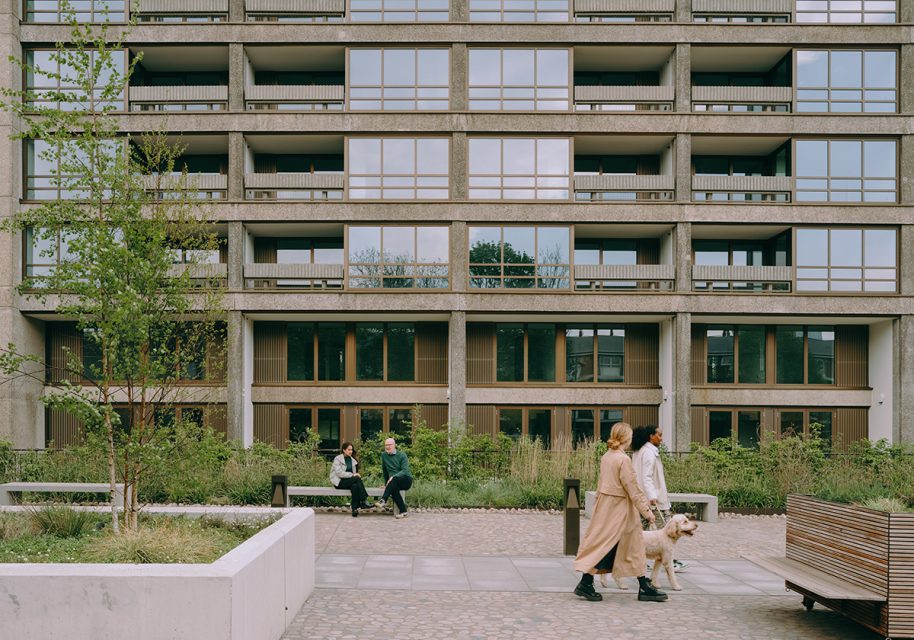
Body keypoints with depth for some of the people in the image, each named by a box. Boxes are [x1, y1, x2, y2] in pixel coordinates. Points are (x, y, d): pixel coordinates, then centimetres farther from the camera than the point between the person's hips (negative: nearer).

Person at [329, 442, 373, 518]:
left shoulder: (352, 460, 16)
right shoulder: (337, 459, -4)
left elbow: (354, 472, 18)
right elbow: (339, 473, -15)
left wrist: (356, 474, -6)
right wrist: (352, 475, -21)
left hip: (350, 481, 5)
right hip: (339, 482, -5)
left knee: (355, 486, -33)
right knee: (357, 479, -30)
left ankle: (355, 509, -35)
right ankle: (364, 501, -31)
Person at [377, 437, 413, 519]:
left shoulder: (402, 455, -5)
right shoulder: (384, 455, 8)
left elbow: (405, 471, -17)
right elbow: (385, 471, 18)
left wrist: (393, 476, -31)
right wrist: (387, 484, 18)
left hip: (406, 480, -3)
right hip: (394, 483, 3)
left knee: (395, 479, -36)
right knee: (394, 489, -33)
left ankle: (384, 500, -39)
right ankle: (403, 511, -29)